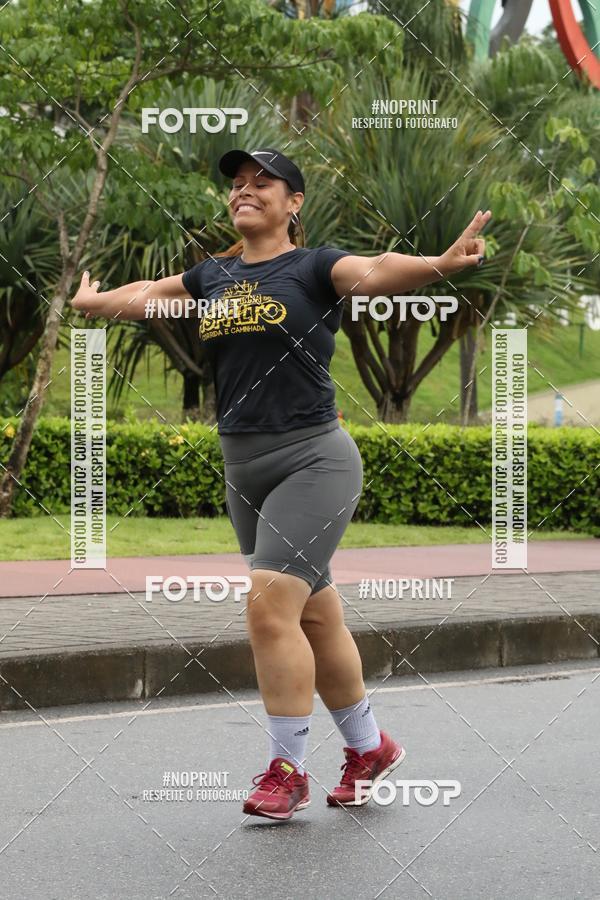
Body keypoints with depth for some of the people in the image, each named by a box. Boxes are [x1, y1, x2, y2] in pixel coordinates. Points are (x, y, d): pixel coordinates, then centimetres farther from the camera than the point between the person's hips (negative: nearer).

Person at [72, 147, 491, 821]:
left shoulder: (314, 267, -6)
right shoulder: (213, 276, 12)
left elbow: (374, 272, -25)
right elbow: (146, 296, 29)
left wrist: (439, 265, -43)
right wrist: (92, 301, 45)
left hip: (313, 461, -6)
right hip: (243, 470, 6)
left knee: (270, 608, -16)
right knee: (315, 617, 13)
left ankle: (287, 771, -7)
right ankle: (370, 748, 27)